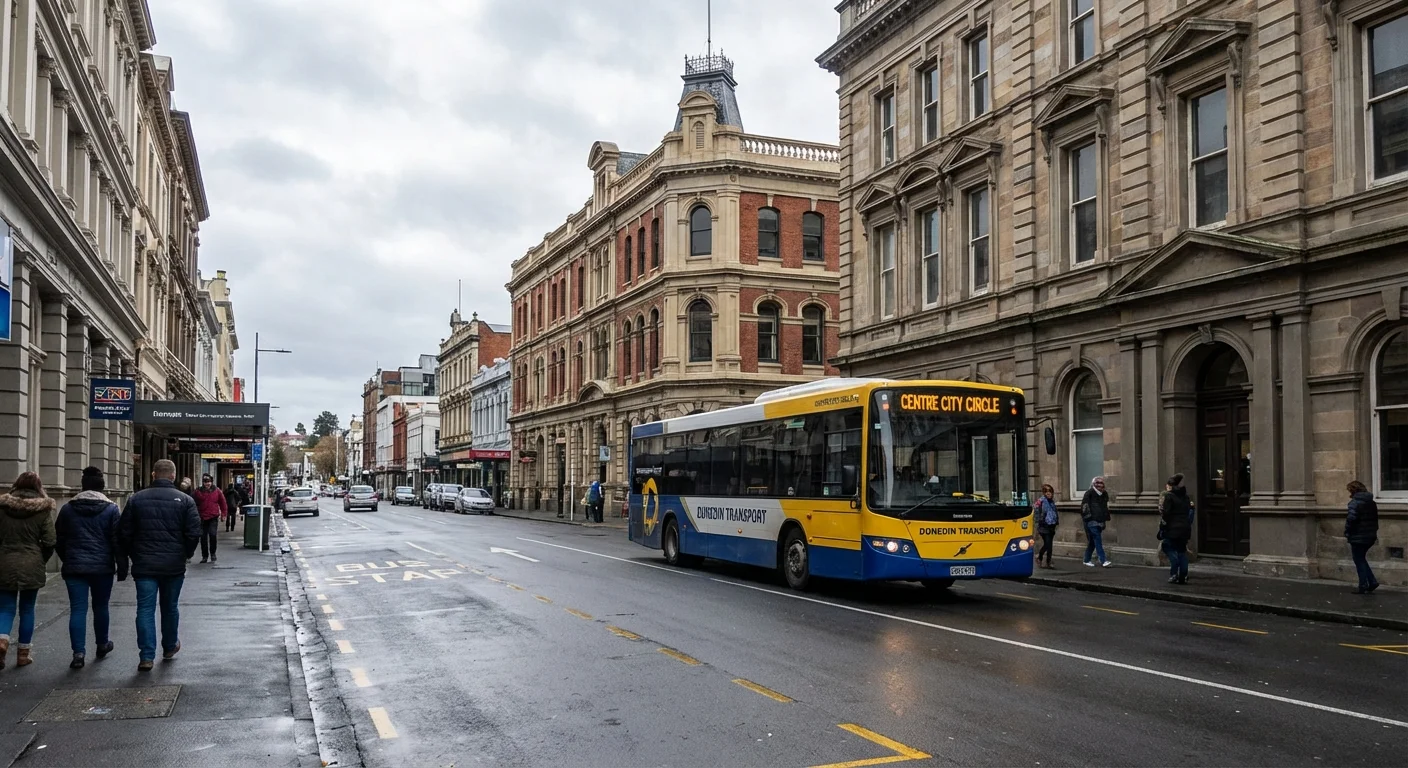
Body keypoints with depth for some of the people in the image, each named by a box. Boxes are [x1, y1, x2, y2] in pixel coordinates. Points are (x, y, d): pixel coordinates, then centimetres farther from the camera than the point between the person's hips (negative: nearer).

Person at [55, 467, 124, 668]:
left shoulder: (68, 509, 4)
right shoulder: (111, 509, -4)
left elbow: (59, 541, 10)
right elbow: (117, 540, -5)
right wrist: (122, 567, 1)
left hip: (74, 567, 1)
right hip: (102, 567, -1)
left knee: (78, 609, 0)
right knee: (100, 607, 15)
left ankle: (78, 652, -8)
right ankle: (102, 644, 30)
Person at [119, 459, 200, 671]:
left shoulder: (136, 499, 1)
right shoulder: (185, 500, -5)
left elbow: (124, 533, 4)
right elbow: (194, 533, -8)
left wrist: (125, 558, 17)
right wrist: (186, 554, 10)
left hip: (144, 565, 0)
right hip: (174, 565, 0)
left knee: (145, 609, 2)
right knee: (170, 607, 16)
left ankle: (146, 656, -4)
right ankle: (170, 647, 32)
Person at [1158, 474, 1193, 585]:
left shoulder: (1167, 496, -10)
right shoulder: (1184, 496, 12)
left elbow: (1165, 513, -14)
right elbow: (1188, 512, 13)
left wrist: (1162, 528, -8)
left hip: (1172, 529, -6)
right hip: (1185, 528, 6)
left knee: (1170, 550, 1)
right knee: (1182, 551, 10)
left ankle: (1174, 574, -9)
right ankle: (1183, 576, 10)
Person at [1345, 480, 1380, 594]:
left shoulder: (1355, 502, -16)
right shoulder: (1372, 502, 11)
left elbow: (1351, 519, -24)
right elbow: (1375, 518, 16)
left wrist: (1347, 533, -13)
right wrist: (1374, 532, 22)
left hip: (1358, 537, -8)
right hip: (1370, 537, 8)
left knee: (1359, 561, 2)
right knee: (1362, 559, 20)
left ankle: (1363, 586, 4)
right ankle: (1372, 581, 13)